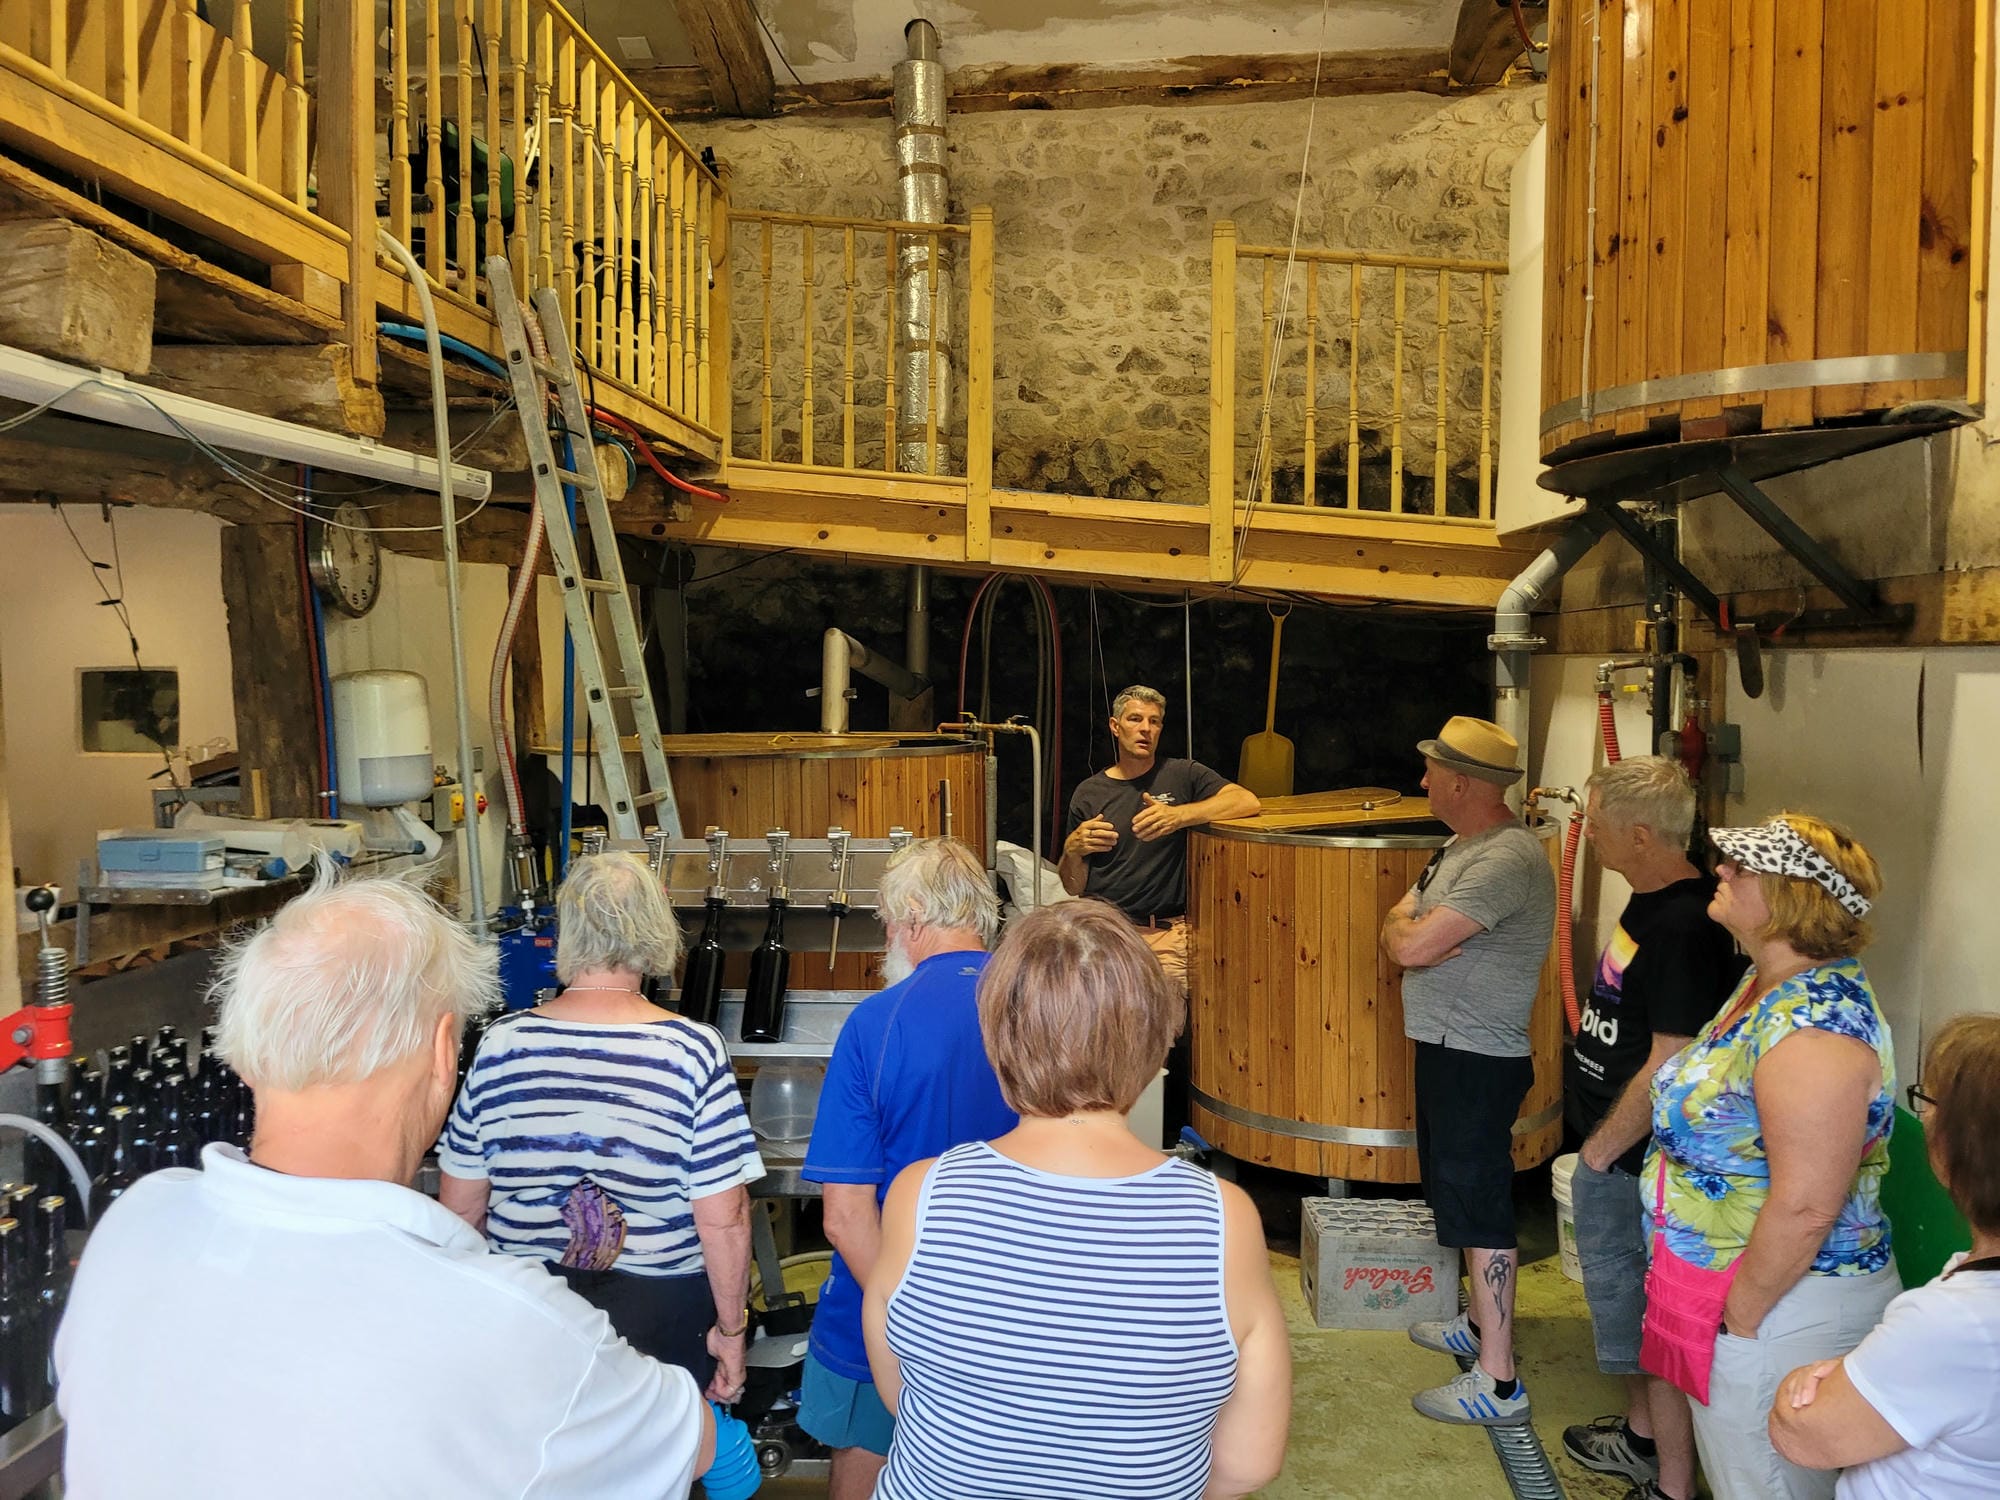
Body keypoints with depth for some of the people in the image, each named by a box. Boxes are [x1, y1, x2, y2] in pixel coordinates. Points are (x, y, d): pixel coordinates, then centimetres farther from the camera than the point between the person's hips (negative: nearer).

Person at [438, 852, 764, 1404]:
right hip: (662, 1311, -2)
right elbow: (723, 1219, -15)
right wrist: (731, 1328, -1)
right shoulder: (695, 1050, -16)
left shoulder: (499, 1045, -8)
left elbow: (461, 1206, 1)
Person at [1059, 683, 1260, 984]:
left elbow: (1248, 802, -12)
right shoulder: (1088, 792, 11)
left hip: (1165, 931, -1)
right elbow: (1073, 887, 13)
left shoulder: (1181, 775, 6)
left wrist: (1179, 816, -22)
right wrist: (1072, 849, -9)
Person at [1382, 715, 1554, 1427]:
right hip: (1446, 1048, 10)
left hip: (1478, 1060, -10)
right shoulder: (1459, 847, 12)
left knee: (1479, 1206, -5)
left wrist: (1409, 933, -6)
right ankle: (1479, 1322, 38)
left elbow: (1410, 945, -28)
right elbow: (1395, 926, 10)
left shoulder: (1508, 858, -23)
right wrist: (1414, 932, -12)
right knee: (1460, 1191, 21)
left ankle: (1497, 1381, 3)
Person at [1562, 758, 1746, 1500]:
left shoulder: (1686, 927, -26)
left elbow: (1668, 1069, -26)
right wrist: (1598, 1146, 15)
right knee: (1631, 1305, 24)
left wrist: (1600, 1150, -15)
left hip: (1631, 1162, -10)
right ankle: (1642, 1438, 43)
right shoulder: (1650, 902, 5)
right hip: (1616, 1158, 10)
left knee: (1652, 1320, 6)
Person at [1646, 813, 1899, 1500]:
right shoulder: (1767, 984, 4)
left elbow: (1804, 1208, -29)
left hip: (1785, 1306, -9)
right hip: (1729, 1287, 9)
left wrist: (1741, 1315, -19)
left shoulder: (1814, 1026, -28)